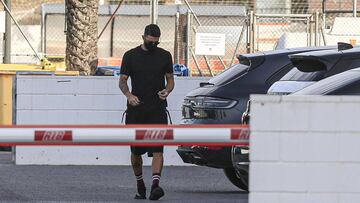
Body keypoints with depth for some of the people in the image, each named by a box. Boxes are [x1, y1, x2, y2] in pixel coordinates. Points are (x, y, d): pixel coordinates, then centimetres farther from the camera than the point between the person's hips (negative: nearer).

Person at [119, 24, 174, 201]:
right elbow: (122, 81, 4)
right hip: (136, 109, 0)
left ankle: (155, 185, -25)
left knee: (157, 149, -15)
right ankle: (140, 185, 24)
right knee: (136, 151, 6)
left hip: (157, 109, 0)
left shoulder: (164, 56, 9)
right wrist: (129, 95, -16)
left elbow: (170, 80, 14)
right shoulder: (131, 56, 5)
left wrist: (167, 90, -9)